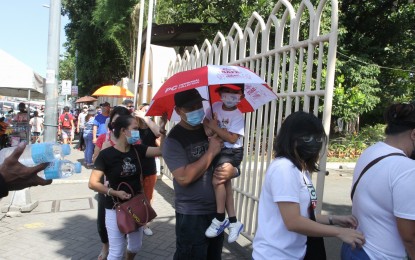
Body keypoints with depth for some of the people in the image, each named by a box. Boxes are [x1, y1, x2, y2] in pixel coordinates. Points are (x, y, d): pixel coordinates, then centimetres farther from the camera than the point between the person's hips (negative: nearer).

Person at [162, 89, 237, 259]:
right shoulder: (174, 140, -13)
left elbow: (229, 159, 10)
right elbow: (184, 177, -25)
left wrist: (231, 171, -14)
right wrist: (211, 152, -21)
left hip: (217, 209, 6)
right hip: (192, 214, -6)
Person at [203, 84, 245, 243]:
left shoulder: (237, 116, -13)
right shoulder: (215, 106, 3)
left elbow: (232, 139, -22)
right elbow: (206, 121, 9)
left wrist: (215, 127, -21)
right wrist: (207, 127, -13)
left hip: (232, 152, -6)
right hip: (216, 149, 6)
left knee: (217, 180, -24)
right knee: (226, 185, 11)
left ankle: (220, 219, -7)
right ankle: (233, 222, 22)